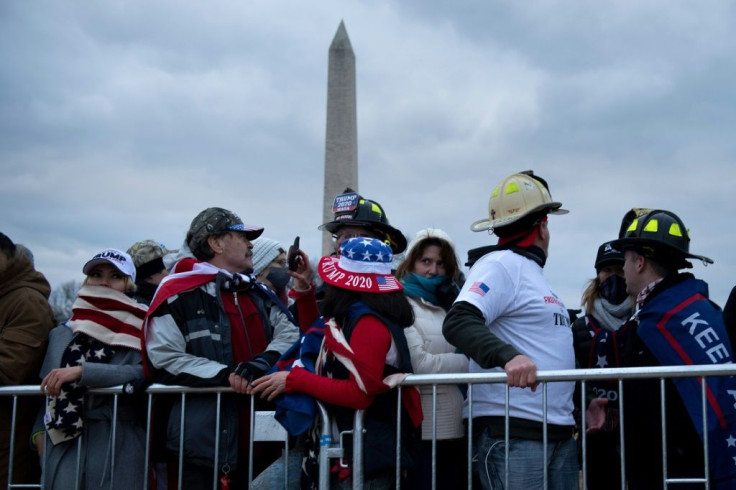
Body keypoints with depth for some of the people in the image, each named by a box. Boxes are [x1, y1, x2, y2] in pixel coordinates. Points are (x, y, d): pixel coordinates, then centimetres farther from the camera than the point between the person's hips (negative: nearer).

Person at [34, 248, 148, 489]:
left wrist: (81, 371, -21)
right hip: (63, 446, 3)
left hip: (117, 445, -3)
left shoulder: (139, 333, 1)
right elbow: (44, 390, 19)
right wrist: (39, 430, 3)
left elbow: (143, 372, -17)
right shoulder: (60, 335, 14)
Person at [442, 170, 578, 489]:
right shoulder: (500, 265, -6)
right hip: (510, 430, -9)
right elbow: (458, 322, -22)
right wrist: (507, 355, -38)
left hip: (559, 432, 9)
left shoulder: (532, 274, 24)